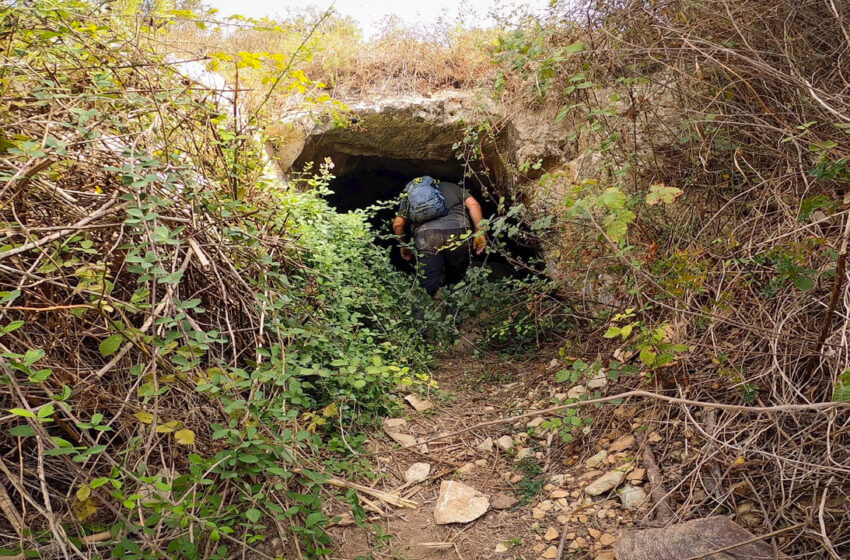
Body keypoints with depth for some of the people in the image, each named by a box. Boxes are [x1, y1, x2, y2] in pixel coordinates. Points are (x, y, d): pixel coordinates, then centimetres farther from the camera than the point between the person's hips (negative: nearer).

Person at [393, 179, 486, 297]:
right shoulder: (452, 186, 33)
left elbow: (398, 224, 23)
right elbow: (473, 205, 15)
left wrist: (404, 246, 37)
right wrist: (479, 232, 14)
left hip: (425, 235, 0)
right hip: (458, 231, 1)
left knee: (430, 288, 1)